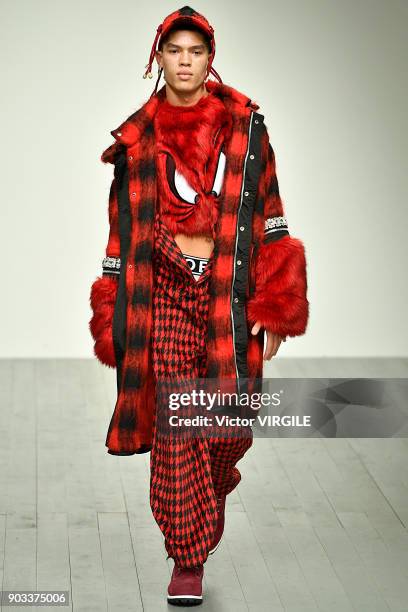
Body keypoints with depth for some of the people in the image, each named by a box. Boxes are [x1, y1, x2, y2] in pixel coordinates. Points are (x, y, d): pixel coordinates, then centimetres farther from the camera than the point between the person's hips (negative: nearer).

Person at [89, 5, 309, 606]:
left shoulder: (244, 128, 4)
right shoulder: (136, 140, 7)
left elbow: (270, 219, 4)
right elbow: (122, 232, 10)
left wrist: (274, 307, -3)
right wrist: (113, 320, 7)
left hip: (229, 294, 0)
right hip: (164, 291, 0)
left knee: (231, 428, -1)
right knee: (175, 430, -3)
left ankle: (206, 493, 34)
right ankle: (189, 560, 8)